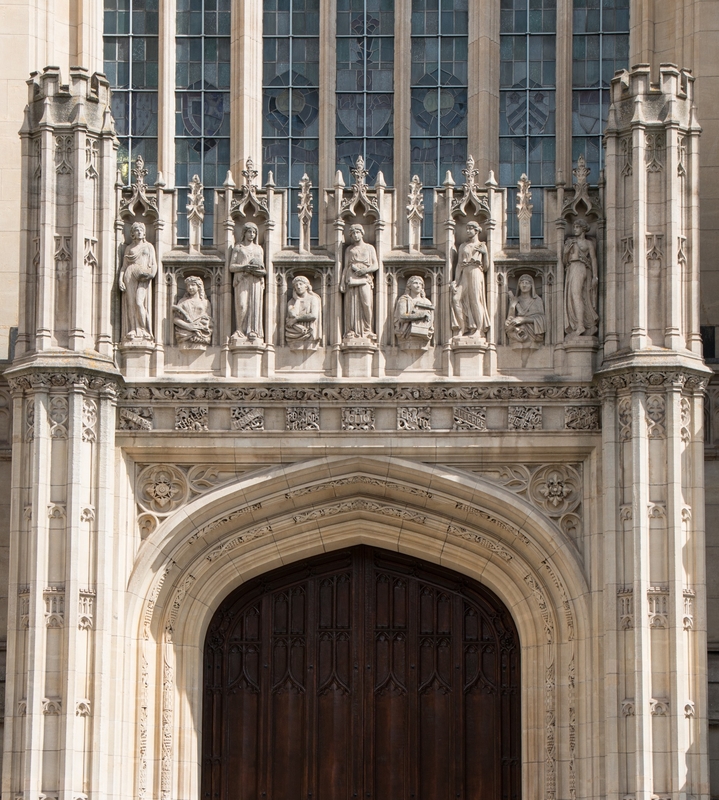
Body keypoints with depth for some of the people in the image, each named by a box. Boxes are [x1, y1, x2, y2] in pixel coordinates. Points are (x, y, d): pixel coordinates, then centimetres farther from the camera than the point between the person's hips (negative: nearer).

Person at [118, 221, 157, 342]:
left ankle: (144, 331, -12)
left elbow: (154, 264, 13)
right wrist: (120, 279, 1)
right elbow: (124, 265, 15)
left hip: (143, 277, -2)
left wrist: (152, 273, -8)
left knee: (139, 302, -18)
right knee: (131, 303, -9)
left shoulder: (148, 246, 19)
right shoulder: (129, 248, 20)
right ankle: (133, 332, -10)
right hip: (130, 275, 2)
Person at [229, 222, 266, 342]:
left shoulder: (259, 249, 23)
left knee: (255, 305, -10)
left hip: (256, 282, 2)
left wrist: (261, 271, -3)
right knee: (242, 305, -15)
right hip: (242, 281, -2)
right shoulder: (238, 248, 15)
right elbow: (231, 267, 5)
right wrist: (244, 267, -11)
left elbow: (263, 268, 22)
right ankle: (241, 331, -10)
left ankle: (253, 332, -14)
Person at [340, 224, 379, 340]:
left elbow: (376, 266, 9)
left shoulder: (369, 248, 16)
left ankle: (367, 330, -11)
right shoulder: (349, 249, 20)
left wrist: (364, 270, -9)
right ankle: (351, 331, -9)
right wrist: (342, 282, 5)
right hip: (351, 279, 1)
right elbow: (346, 266, 17)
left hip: (364, 279, -1)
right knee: (351, 306, -8)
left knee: (366, 304, -15)